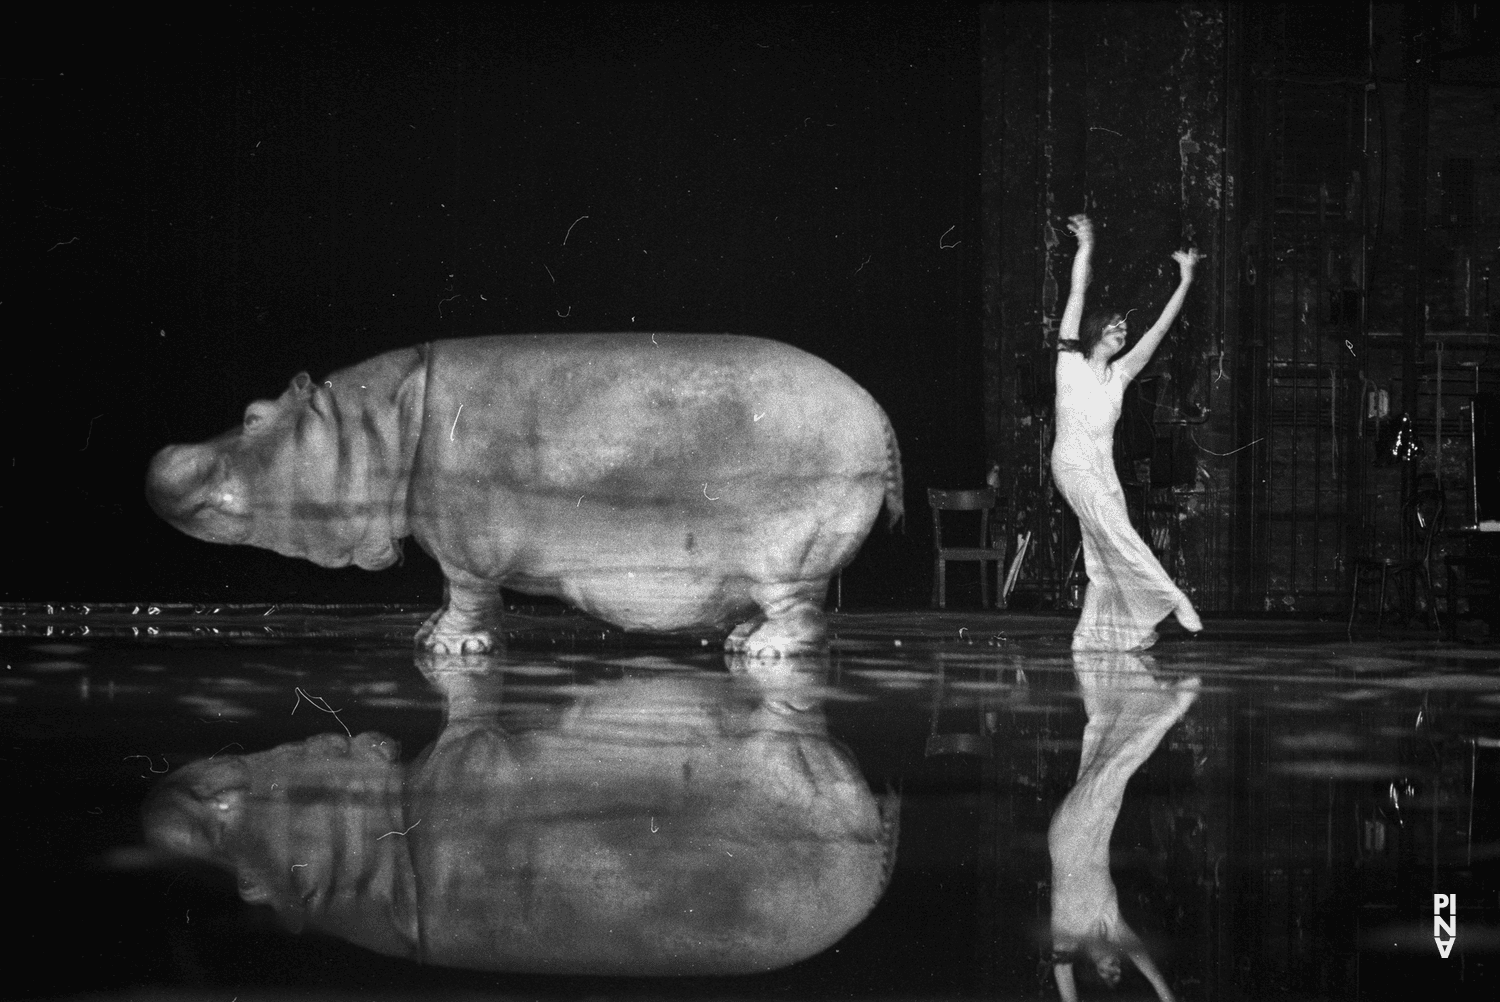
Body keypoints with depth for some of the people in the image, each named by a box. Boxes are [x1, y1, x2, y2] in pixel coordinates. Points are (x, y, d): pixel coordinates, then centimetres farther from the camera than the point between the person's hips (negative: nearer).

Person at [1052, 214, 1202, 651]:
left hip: (1105, 470, 6)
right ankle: (1172, 599, -22)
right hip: (1074, 464, -6)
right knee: (1117, 533, -20)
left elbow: (1158, 329, 17)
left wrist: (1185, 281, 15)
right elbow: (1078, 293, 1)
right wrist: (1085, 246, 1)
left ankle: (1091, 636, 1)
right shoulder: (1071, 364, 4)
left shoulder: (1119, 373, 17)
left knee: (1106, 559, -2)